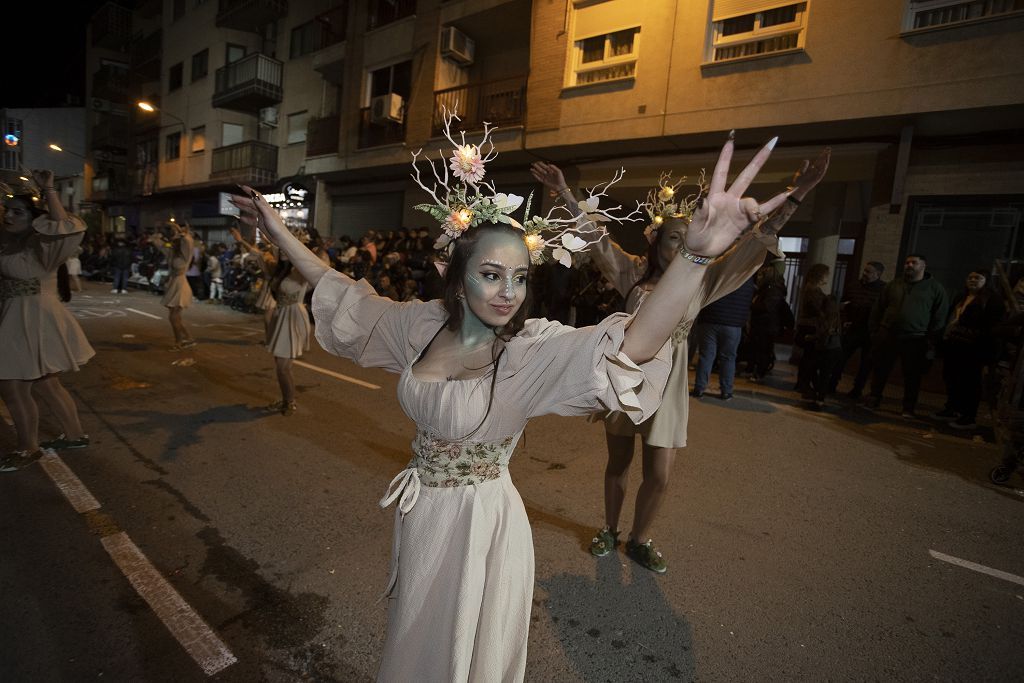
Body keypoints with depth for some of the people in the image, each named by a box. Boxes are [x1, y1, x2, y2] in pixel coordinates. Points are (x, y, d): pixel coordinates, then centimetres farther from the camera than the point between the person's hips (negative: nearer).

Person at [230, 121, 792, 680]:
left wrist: (696, 254, -56)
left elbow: (631, 346, -41)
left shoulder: (532, 349, -24)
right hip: (419, 520, 5)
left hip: (481, 526, -4)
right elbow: (344, 300, 4)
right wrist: (280, 232, 6)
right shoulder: (425, 324, -9)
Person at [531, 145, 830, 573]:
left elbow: (754, 245, -6)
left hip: (666, 383, 1)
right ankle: (609, 530, 38)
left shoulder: (703, 281, -1)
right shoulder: (634, 271, -2)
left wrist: (795, 197, -13)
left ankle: (638, 540, 29)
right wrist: (566, 195, -13)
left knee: (659, 476, 3)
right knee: (618, 464, 14)